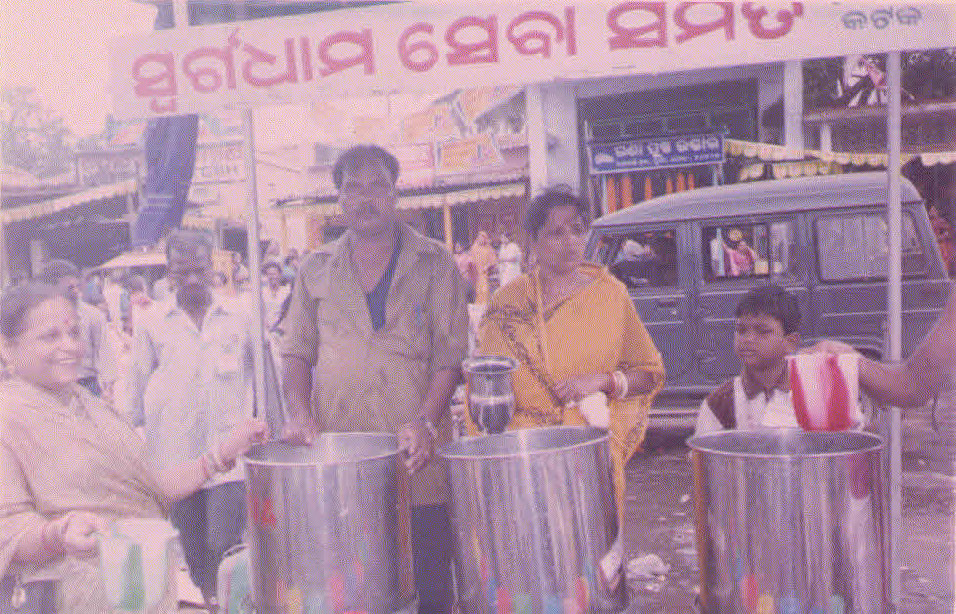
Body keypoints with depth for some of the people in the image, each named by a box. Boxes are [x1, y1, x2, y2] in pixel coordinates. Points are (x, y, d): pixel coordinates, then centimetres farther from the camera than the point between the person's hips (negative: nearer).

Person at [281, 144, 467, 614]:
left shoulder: (434, 264, 4)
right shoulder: (316, 270, 12)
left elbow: (450, 354, -1)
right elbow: (296, 351, 14)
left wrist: (425, 422, -15)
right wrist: (300, 411, -4)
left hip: (417, 463, -1)